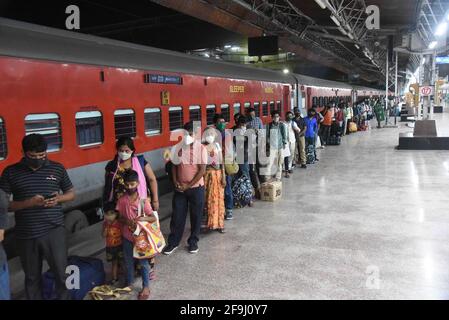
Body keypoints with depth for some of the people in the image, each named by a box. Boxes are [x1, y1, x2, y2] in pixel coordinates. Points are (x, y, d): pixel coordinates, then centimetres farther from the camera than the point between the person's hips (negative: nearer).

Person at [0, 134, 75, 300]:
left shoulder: (57, 168, 2)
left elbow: (71, 193, 11)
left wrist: (59, 198, -11)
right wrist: (29, 202, -18)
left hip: (54, 231, 0)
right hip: (26, 235, 0)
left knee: (61, 273, 4)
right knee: (32, 277, 14)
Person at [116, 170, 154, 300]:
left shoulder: (143, 200, -15)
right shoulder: (122, 200, -8)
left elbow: (153, 218, -12)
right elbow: (119, 217, 0)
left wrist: (143, 218, -30)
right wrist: (126, 221, -20)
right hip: (127, 236, 3)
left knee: (143, 262, 9)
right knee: (128, 262, 19)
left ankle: (146, 287, 23)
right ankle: (129, 283, 41)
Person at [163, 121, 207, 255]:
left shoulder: (201, 148, -9)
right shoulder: (179, 147, 2)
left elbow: (202, 170, -12)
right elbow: (174, 166, 9)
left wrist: (189, 185, -15)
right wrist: (175, 181, -6)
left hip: (196, 188, -3)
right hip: (180, 188, 3)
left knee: (196, 216, 9)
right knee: (177, 216, 7)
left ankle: (193, 242, 25)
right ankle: (173, 242, 21)